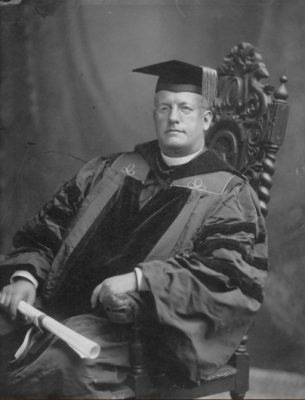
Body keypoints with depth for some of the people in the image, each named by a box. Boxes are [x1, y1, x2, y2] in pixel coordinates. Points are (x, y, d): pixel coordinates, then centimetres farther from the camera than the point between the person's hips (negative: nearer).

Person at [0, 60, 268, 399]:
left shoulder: (228, 192, 8)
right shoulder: (108, 171, 21)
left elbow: (228, 267, -8)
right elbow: (45, 230, 20)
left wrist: (138, 278, -21)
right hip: (63, 303, 5)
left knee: (66, 361, -33)